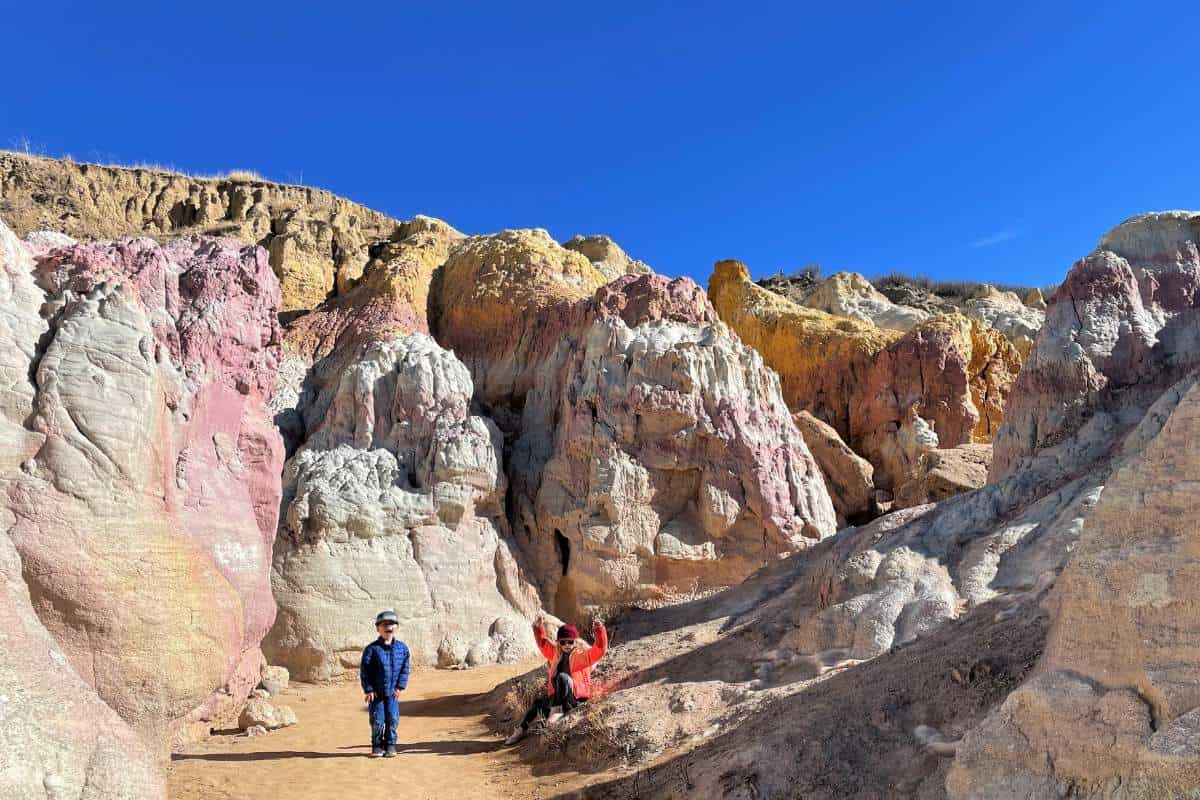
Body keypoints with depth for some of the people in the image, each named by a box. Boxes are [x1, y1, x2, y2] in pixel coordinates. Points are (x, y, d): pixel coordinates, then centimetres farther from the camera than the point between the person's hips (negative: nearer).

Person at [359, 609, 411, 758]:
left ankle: (390, 744, 18)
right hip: (376, 692, -2)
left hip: (393, 692, 2)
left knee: (392, 719, 2)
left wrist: (400, 686, -3)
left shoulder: (402, 648, -1)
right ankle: (377, 746, 19)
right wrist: (368, 689, -10)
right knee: (377, 720, 1)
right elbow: (364, 670, -7)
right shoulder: (372, 649, -9)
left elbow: (405, 669, 4)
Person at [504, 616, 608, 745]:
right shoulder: (556, 652, 10)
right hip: (557, 695, 7)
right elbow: (543, 643, 19)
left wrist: (599, 631, -35)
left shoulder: (583, 654, -7)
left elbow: (600, 650, -21)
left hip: (577, 696, -7)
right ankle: (522, 729, 22)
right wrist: (539, 629, 4)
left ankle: (557, 709, -29)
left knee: (562, 677, -31)